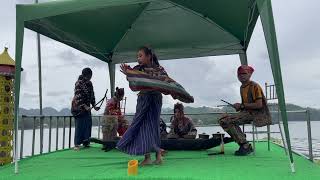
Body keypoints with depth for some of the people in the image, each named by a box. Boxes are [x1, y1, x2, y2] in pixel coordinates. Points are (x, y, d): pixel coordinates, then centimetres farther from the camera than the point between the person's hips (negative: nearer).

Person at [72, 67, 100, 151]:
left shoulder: (89, 83, 11)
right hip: (79, 108, -7)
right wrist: (84, 106, -22)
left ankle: (86, 142, 17)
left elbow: (92, 95, 15)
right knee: (80, 125, -6)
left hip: (87, 108, 7)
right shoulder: (79, 83, -11)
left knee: (88, 125, 6)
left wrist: (94, 106, 6)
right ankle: (77, 144, 1)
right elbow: (78, 96, -17)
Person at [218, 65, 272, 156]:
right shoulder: (242, 87, 16)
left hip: (257, 114, -9)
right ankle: (244, 145, -3)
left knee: (228, 120, -24)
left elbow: (259, 105, -18)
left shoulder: (254, 86, -10)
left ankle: (245, 146, -16)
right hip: (246, 112, 9)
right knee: (222, 120, -4)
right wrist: (239, 107, 2)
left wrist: (242, 105, -16)